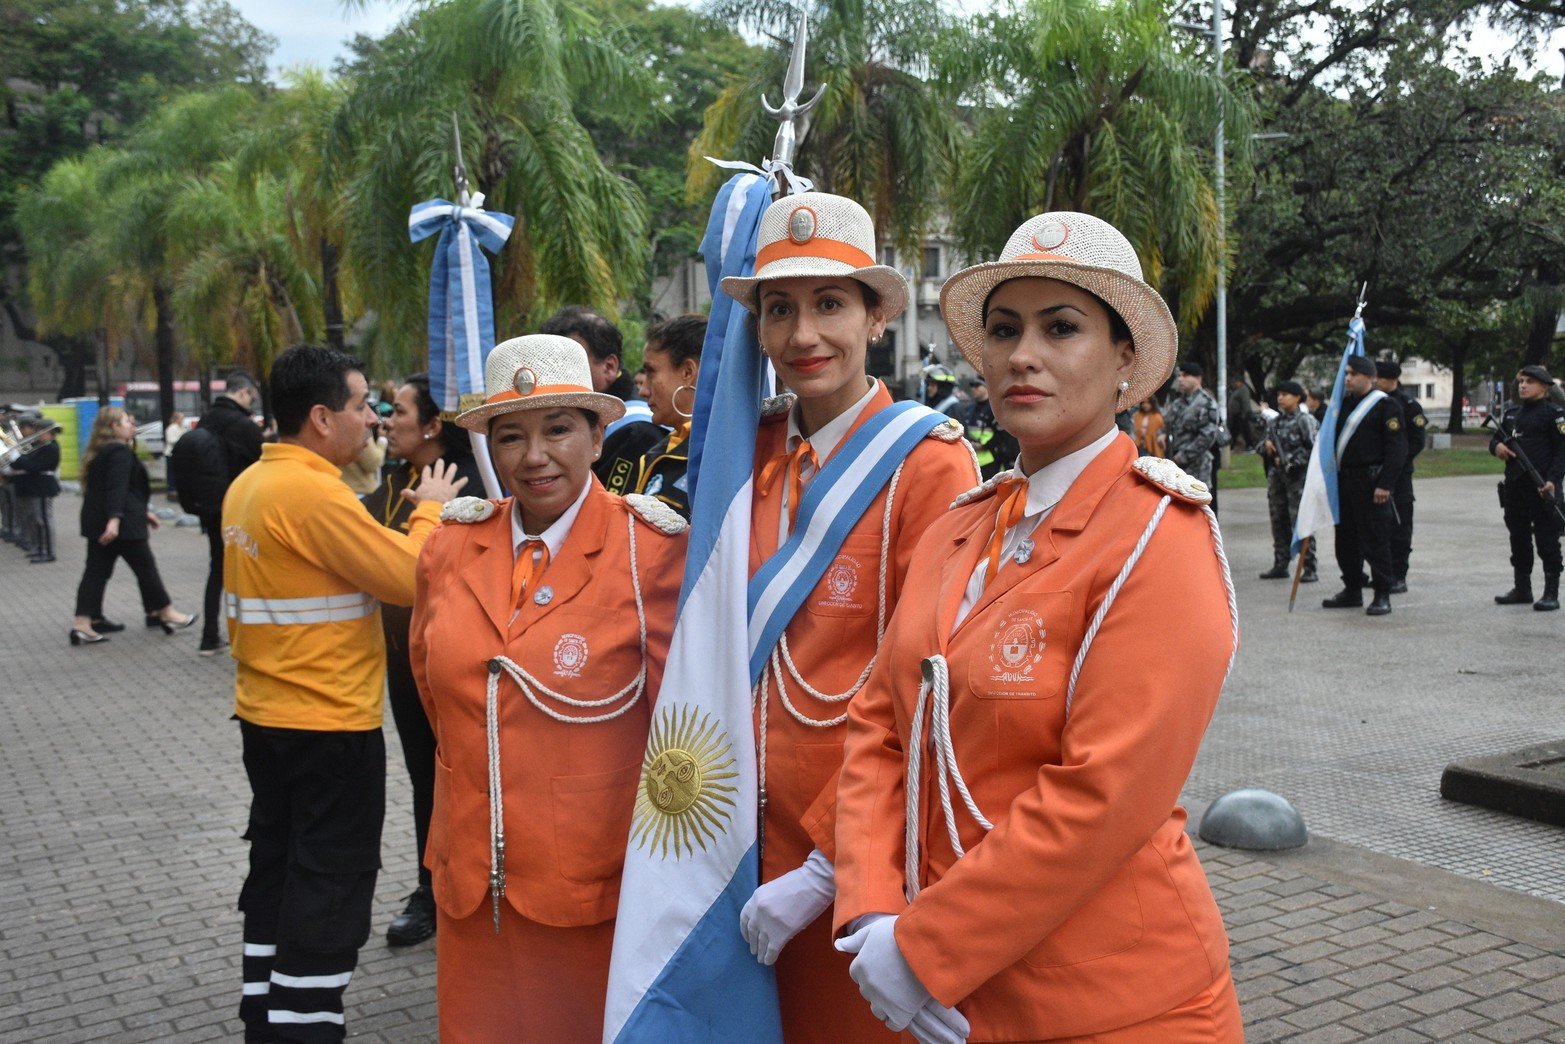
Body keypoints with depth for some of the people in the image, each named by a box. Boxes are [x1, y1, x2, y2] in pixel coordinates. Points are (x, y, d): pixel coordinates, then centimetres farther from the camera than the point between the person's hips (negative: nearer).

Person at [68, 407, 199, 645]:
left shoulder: (98, 453, 19)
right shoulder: (120, 452, -12)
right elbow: (117, 488, -25)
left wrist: (142, 512, 31)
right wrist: (115, 518, -34)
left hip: (95, 521, 9)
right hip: (122, 523, -9)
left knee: (96, 571, 6)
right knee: (145, 567, 2)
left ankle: (83, 624, 1)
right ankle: (167, 615, 13)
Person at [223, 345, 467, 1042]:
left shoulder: (248, 486, 8)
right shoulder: (315, 494, -21)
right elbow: (410, 578, -21)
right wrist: (430, 510, -6)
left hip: (264, 715, 9)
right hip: (331, 725, -9)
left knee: (275, 878, 18)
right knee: (329, 900, 0)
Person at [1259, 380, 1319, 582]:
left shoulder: (1305, 421, -6)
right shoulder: (1274, 422, 14)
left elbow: (1313, 448, -13)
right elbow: (1263, 448, 22)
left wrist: (1289, 462, -13)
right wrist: (1266, 446, -1)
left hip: (1298, 477, -7)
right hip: (1277, 475, 7)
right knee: (1279, 522, 11)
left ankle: (1310, 569, -5)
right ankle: (1280, 565, 19)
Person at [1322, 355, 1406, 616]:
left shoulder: (1385, 405, -8)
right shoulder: (1346, 402, 14)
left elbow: (1397, 448, -13)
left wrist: (1385, 484, -19)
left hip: (1370, 483, -8)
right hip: (1345, 481, 8)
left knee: (1375, 540, -4)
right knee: (1346, 539, 13)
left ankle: (1382, 596, 2)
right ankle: (1352, 590, 24)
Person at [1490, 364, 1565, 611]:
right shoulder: (1511, 412, 16)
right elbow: (1496, 438, 24)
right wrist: (1497, 446, -1)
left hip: (1542, 488, -7)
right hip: (1514, 486, 7)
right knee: (1518, 537, 13)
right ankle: (1522, 588, 24)